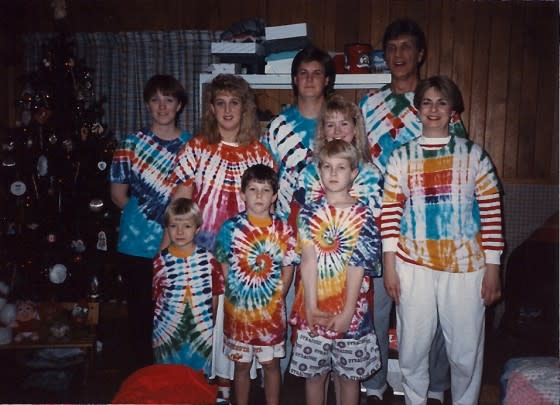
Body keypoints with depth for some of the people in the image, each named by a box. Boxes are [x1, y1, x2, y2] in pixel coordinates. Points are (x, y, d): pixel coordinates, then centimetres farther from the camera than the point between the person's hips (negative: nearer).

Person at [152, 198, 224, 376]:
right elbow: (154, 298, 0)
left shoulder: (208, 259, -6)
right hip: (168, 333, 0)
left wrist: (210, 324, 4)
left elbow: (215, 295, 2)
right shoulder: (160, 261, -7)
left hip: (201, 333, 0)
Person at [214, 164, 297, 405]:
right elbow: (224, 264, 0)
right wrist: (234, 293, -7)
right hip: (238, 307, 0)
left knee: (271, 364, 14)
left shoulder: (283, 229, -4)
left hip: (271, 309, 0)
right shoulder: (231, 227, -5)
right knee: (242, 364, 15)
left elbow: (288, 268, 0)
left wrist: (276, 298, -5)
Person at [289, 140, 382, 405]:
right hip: (314, 307, 1)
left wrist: (347, 312, -14)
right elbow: (308, 261, -7)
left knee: (350, 374, 13)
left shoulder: (362, 214, -3)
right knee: (313, 373, 13)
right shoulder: (309, 212, 1)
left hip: (350, 308, -1)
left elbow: (357, 266, -9)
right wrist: (312, 307, -14)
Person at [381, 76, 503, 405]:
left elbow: (492, 213, 1)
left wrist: (493, 268, -3)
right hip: (413, 266, 1)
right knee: (412, 348, 10)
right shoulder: (401, 157, 4)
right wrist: (390, 266, -2)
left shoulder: (474, 154, 2)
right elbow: (390, 213, 2)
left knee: (466, 351, 7)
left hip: (466, 266, 0)